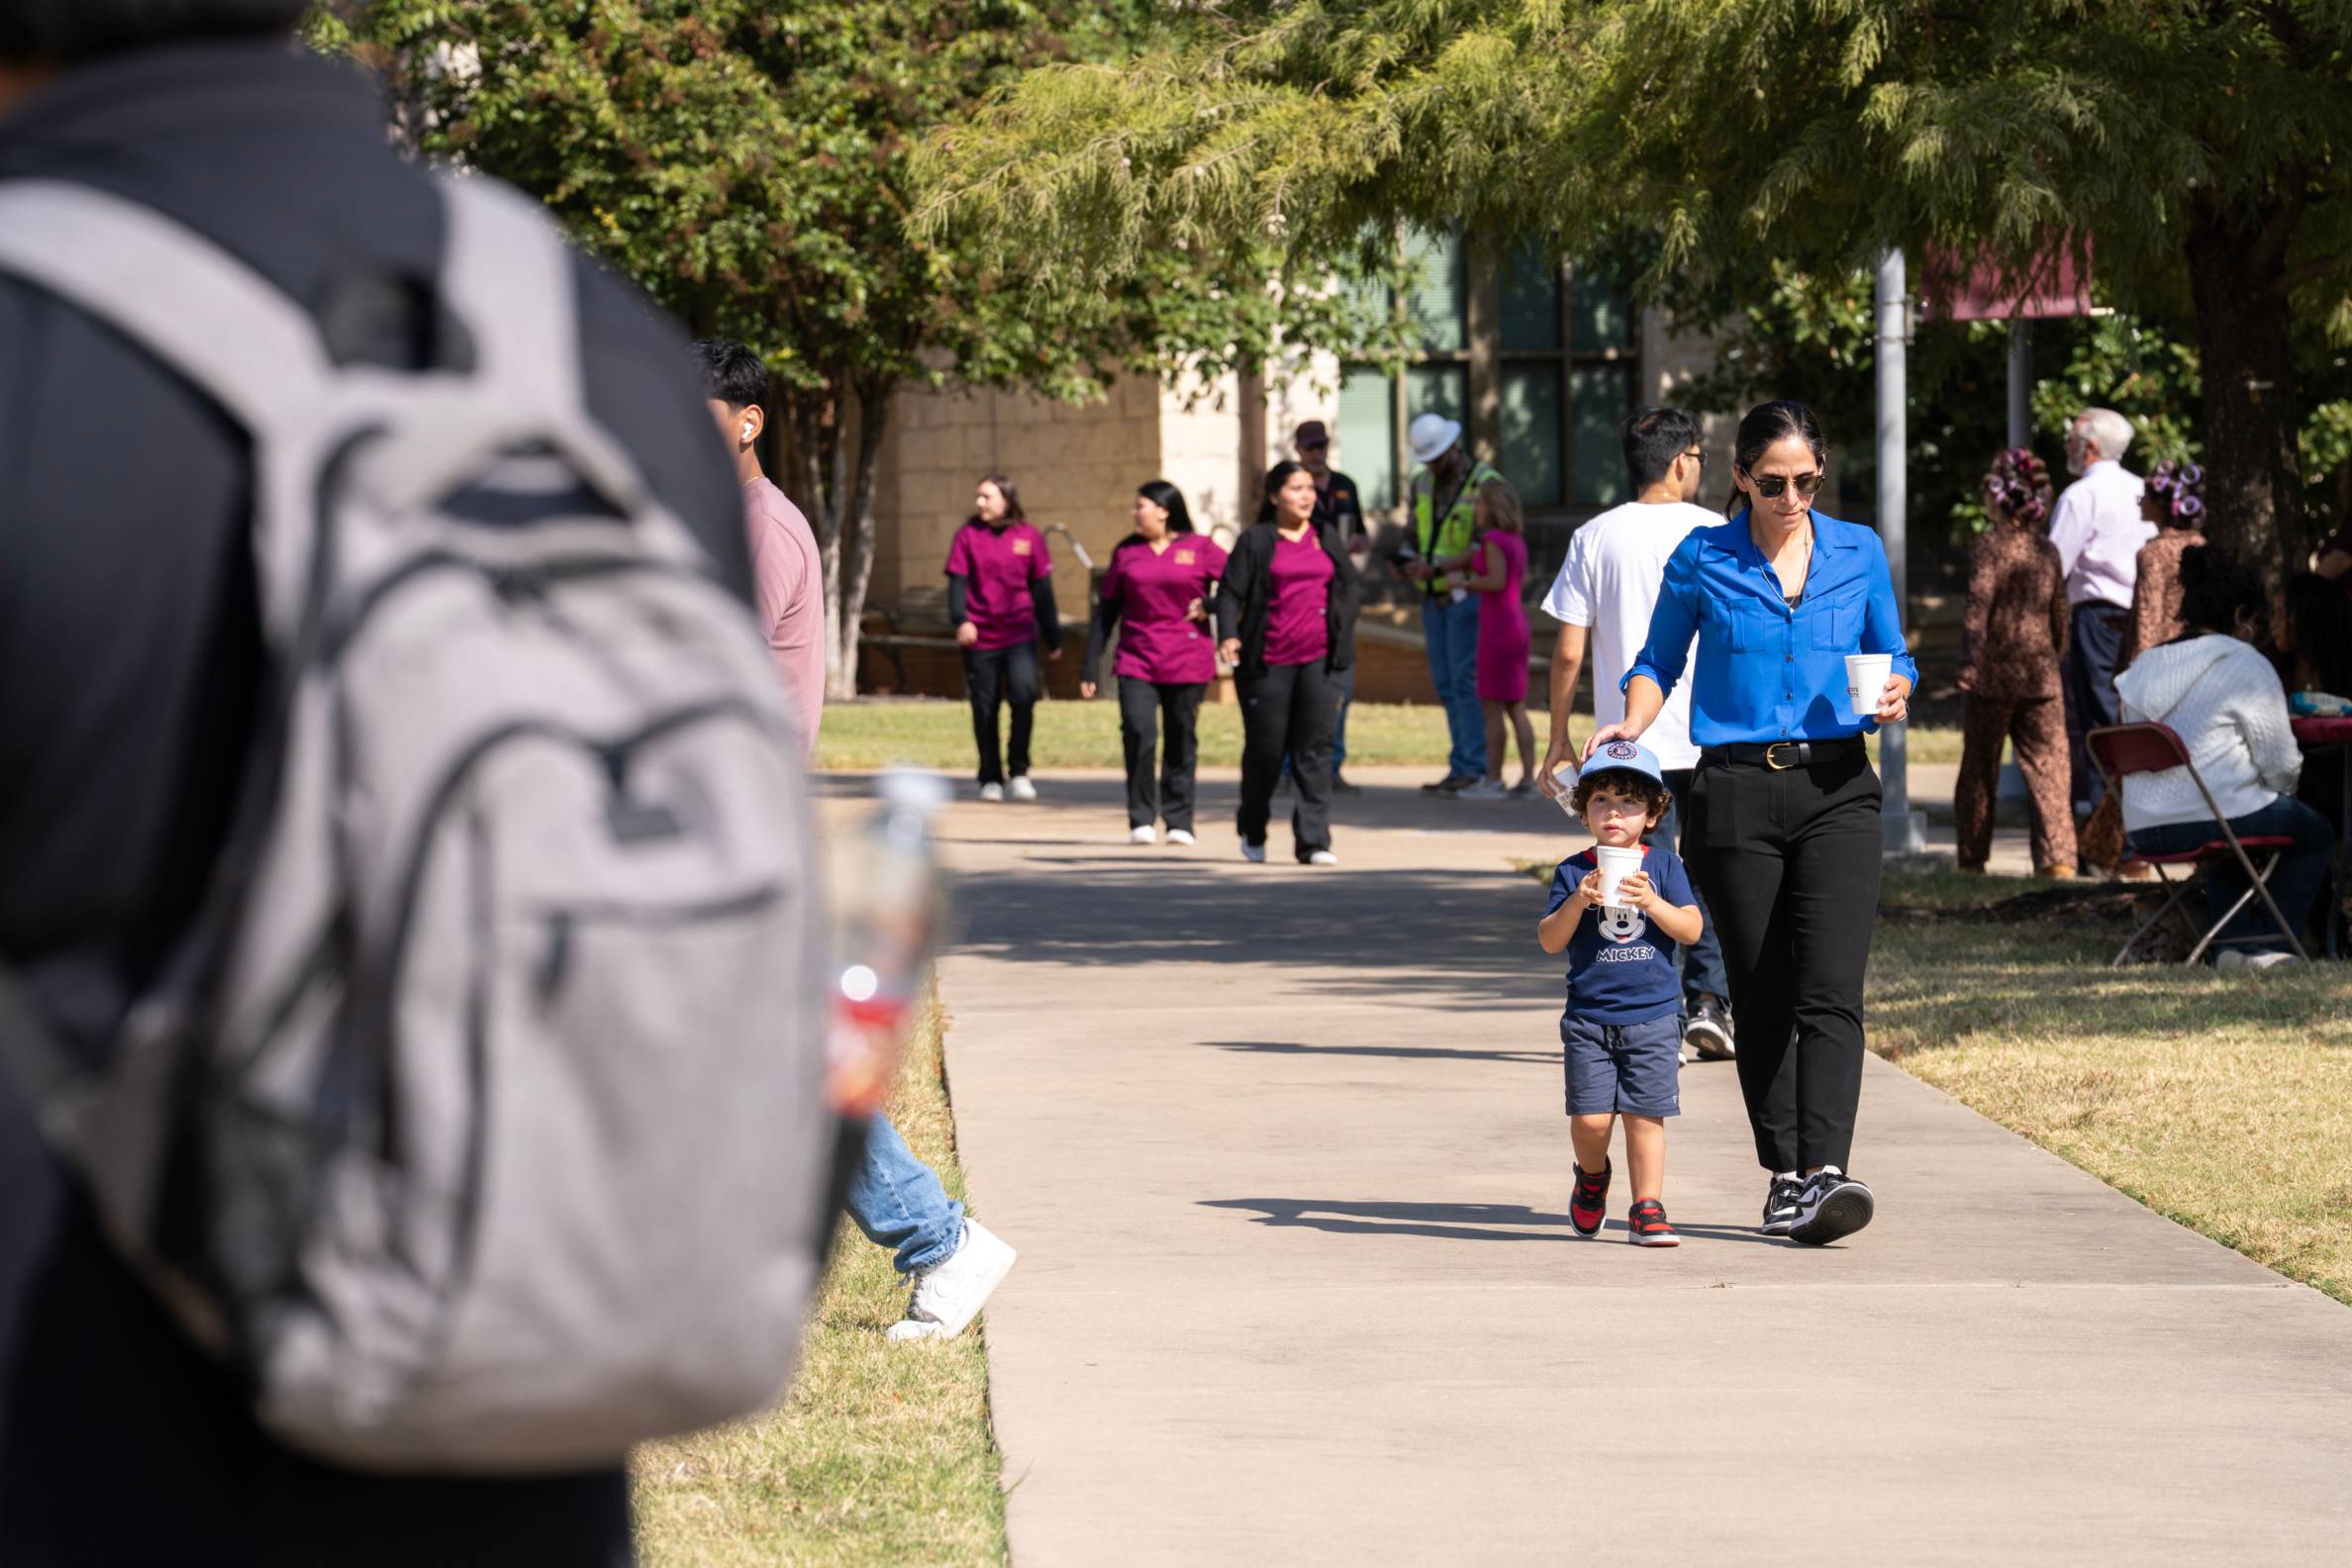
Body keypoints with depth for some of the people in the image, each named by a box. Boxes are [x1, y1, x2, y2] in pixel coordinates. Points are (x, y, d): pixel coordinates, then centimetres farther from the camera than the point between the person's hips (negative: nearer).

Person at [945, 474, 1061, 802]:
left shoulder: (1028, 537, 4)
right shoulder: (968, 536, 2)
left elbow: (1042, 590, 10)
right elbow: (957, 583, -3)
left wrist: (1053, 638, 14)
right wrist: (961, 620, -21)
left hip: (1020, 635, -1)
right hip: (980, 638, 1)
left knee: (1023, 694, -19)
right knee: (985, 710, 5)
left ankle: (1019, 771, -3)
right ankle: (990, 778, 19)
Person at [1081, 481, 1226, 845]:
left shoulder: (1199, 549, 2)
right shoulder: (1126, 552, 9)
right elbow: (1106, 610, 11)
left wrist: (1209, 606, -12)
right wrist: (1090, 666, 8)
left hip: (1187, 663, -1)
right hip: (1136, 661, 1)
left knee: (1181, 742, 3)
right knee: (1137, 735, -13)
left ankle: (1179, 823, 13)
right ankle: (1142, 821, -5)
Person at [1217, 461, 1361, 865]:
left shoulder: (1327, 539, 12)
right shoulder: (1255, 541, 1)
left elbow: (1347, 586, 21)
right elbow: (1230, 592, -3)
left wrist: (1342, 636, 9)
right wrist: (1228, 635, -19)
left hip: (1318, 658, 3)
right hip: (1268, 661, -3)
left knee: (1315, 748, -7)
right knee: (1265, 748, 4)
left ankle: (1313, 842, -9)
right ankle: (1252, 832, 27)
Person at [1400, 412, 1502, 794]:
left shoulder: (1485, 484, -11)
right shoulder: (1423, 484, 12)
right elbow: (1415, 536, 20)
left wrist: (1436, 568, -23)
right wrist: (1406, 563, -2)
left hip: (1467, 595, -7)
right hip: (1434, 599, 7)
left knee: (1466, 681, -11)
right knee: (1447, 686, 6)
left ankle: (1471, 767, -11)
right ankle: (1464, 769, 8)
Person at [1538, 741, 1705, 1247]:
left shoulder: (1663, 866, 3)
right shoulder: (1573, 872, 3)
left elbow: (1691, 929, -4)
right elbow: (1550, 941, -3)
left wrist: (1651, 902, -20)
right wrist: (1578, 901, -19)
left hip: (1653, 1018, 0)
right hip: (1588, 1016, 0)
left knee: (1644, 1115, -3)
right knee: (1591, 1118, -4)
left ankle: (1647, 1209, 6)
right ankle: (1592, 1177, 27)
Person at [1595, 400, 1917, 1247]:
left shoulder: (1858, 552, 7)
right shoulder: (1702, 560, 3)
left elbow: (1891, 656, 16)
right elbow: (1659, 662, 13)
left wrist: (1895, 695, -6)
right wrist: (1630, 723, -6)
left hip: (1836, 788, 0)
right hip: (1736, 793, 0)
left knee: (1829, 987, -15)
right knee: (1762, 1000, 5)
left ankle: (1825, 1175, -24)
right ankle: (1783, 1177, 16)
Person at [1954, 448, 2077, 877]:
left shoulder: (1989, 545, -8)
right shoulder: (2048, 551, 7)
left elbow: (1978, 605, -16)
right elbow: (2059, 616, 13)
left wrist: (1969, 662, -16)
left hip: (1992, 673, -3)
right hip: (2040, 673, 3)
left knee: (1979, 769, 9)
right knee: (2046, 765, 0)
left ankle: (1972, 859, 17)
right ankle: (2056, 854, -14)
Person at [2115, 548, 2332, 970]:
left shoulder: (2144, 667, 13)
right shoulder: (2246, 666, -7)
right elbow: (2281, 765, -5)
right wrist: (2280, 792, 20)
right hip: (2215, 819, -7)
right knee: (2314, 834, 20)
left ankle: (2234, 942, 22)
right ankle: (2270, 941, 17)